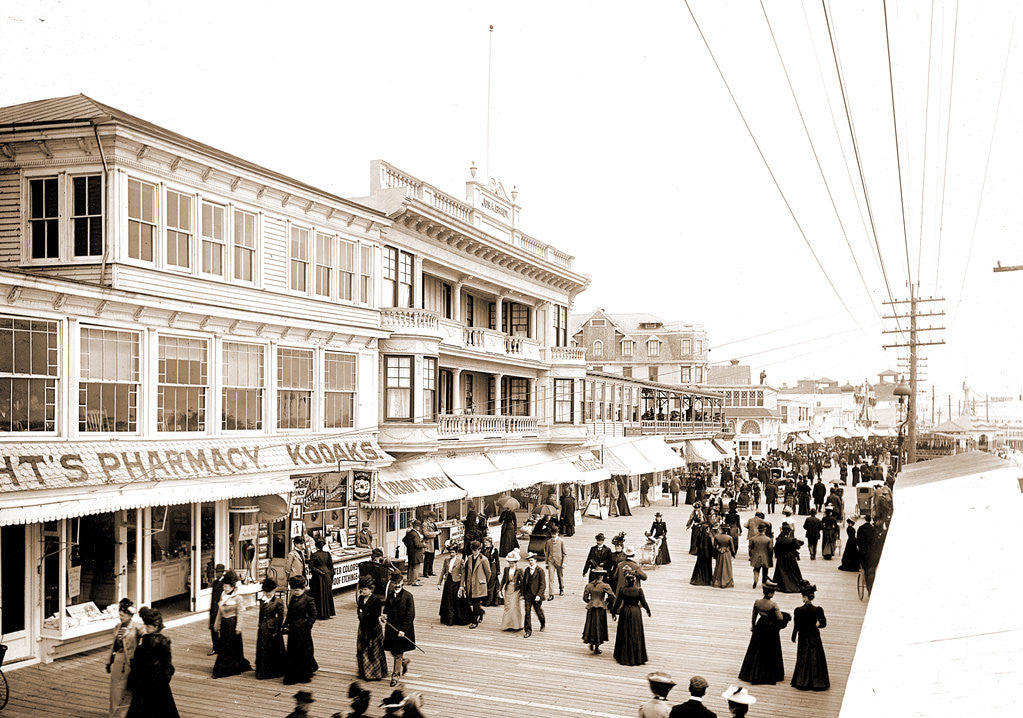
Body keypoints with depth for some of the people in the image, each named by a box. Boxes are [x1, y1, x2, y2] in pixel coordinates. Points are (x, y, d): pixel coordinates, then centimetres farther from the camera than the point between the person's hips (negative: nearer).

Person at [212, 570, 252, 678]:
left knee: (233, 646, 1)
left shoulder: (237, 598, -11)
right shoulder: (223, 596, 7)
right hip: (224, 624, 6)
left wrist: (238, 628, -12)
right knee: (223, 647, 7)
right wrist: (217, 624, 14)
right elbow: (219, 611, 14)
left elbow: (239, 614, -9)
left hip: (232, 623, -6)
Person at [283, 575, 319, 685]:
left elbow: (314, 615, -7)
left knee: (304, 652, 2)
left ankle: (304, 676, 14)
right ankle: (292, 677, 24)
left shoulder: (308, 600, -10)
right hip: (293, 629, 6)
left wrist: (308, 626, -14)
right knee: (291, 653, 11)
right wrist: (285, 625, 9)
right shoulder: (292, 599, 10)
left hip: (303, 630, -6)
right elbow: (289, 614, 16)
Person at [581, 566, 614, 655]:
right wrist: (606, 601, 2)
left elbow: (585, 597, -1)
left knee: (591, 625, 16)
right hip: (601, 609, -2)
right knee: (599, 627, 7)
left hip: (591, 608, 2)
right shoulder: (604, 586, -11)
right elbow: (612, 596, -14)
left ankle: (591, 645, 16)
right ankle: (596, 649, 11)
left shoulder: (588, 585, -2)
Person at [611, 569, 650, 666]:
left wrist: (614, 613, 10)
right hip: (636, 613, -1)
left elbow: (617, 603, -4)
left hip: (625, 612, 1)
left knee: (624, 635, 12)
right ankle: (637, 657, 12)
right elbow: (643, 603, -7)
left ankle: (623, 657, 19)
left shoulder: (622, 590, -10)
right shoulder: (639, 590, -14)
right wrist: (648, 610, 12)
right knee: (636, 635, 9)